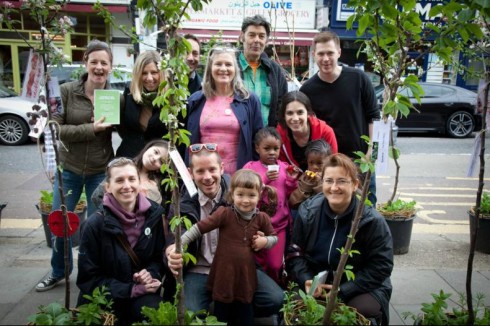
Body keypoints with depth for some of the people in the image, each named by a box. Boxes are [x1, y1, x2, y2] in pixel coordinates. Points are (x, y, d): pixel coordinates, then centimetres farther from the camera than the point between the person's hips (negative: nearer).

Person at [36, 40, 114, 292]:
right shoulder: (67, 91, -9)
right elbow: (56, 129, -13)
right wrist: (91, 129, -24)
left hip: (100, 172, 0)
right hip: (68, 169, 1)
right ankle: (59, 271, 36)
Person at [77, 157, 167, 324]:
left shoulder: (154, 213, -6)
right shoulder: (96, 224, -15)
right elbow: (88, 279, -11)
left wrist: (152, 274, -14)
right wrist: (132, 290, -19)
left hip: (142, 294, 2)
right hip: (103, 299, -2)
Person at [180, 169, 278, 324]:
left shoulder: (262, 218, -2)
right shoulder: (224, 213, -13)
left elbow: (274, 237, 12)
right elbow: (200, 227, -14)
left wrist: (265, 241, -10)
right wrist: (179, 244, -19)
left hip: (246, 275, 2)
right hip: (224, 275, -2)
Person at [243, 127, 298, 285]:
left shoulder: (284, 167, 3)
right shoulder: (250, 167, -6)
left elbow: (290, 195, 6)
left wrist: (292, 180, -11)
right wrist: (264, 179, -25)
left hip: (279, 224, 2)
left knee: (276, 264, 9)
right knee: (258, 263, 14)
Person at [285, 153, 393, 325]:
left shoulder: (372, 221, -17)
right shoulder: (308, 211, -7)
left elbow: (380, 267, -13)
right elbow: (295, 252, 1)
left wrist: (343, 291, -20)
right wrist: (306, 280, -19)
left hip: (362, 287, -1)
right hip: (316, 283, 2)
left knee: (362, 311, -30)